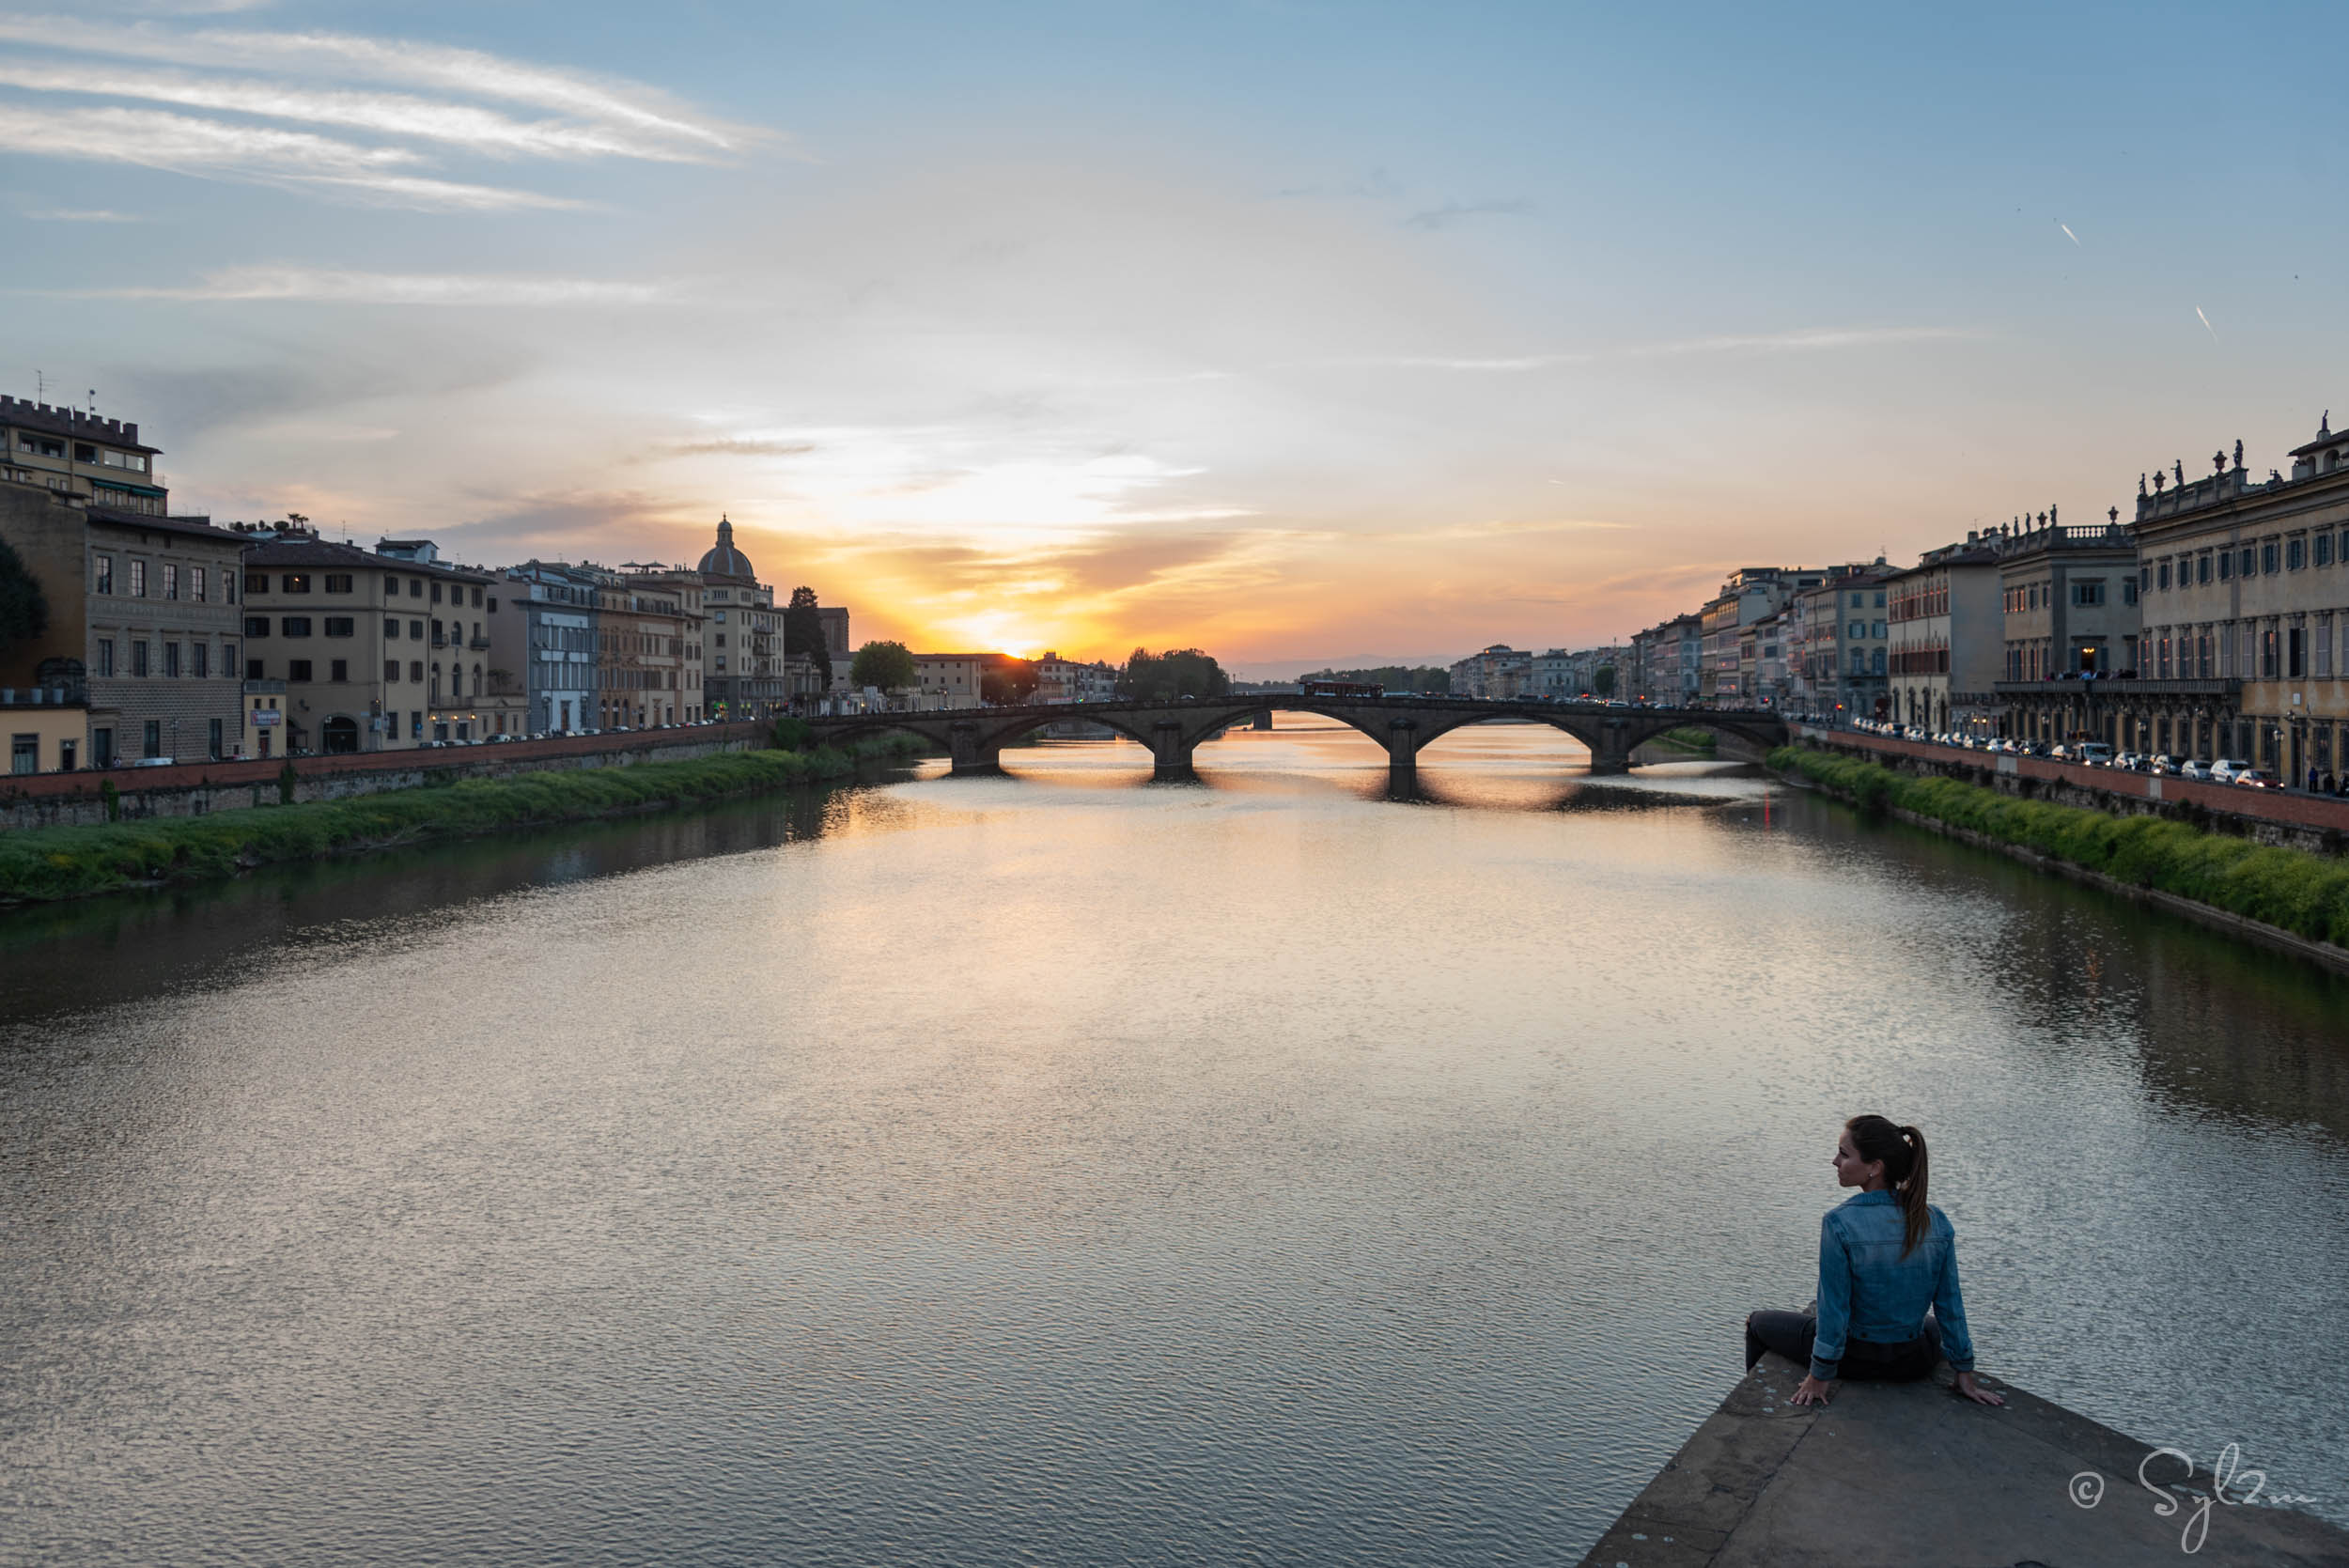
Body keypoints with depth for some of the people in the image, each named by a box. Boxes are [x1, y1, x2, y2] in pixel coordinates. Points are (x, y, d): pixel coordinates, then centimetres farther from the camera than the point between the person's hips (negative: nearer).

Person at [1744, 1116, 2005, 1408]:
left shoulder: (1839, 1224, -25)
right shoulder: (1937, 1222, -11)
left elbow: (1834, 1307, -19)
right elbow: (1950, 1304, -3)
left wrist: (1820, 1376, -8)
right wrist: (1965, 1376, 8)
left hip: (1856, 1359, -4)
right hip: (1916, 1364, 4)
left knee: (1759, 1323, 23)